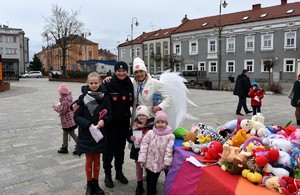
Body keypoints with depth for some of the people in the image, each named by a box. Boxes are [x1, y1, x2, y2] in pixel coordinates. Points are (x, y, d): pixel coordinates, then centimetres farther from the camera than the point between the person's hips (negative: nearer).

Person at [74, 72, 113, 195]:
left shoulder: (104, 97, -5)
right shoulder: (83, 97, -8)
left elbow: (110, 114, -1)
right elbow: (77, 116, -8)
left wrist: (104, 120, -22)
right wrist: (88, 125, -22)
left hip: (99, 133, 1)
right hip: (86, 134, -1)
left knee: (97, 159, 13)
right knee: (89, 160, 10)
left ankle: (96, 184, 31)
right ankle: (89, 185, 28)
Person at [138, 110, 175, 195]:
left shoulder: (170, 136, -12)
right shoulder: (150, 133, -8)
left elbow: (169, 150, -13)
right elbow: (144, 146, -7)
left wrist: (167, 162, -15)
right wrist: (142, 159, -10)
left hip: (160, 164, -1)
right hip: (150, 162, 2)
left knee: (154, 180, 11)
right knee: (150, 180, 17)